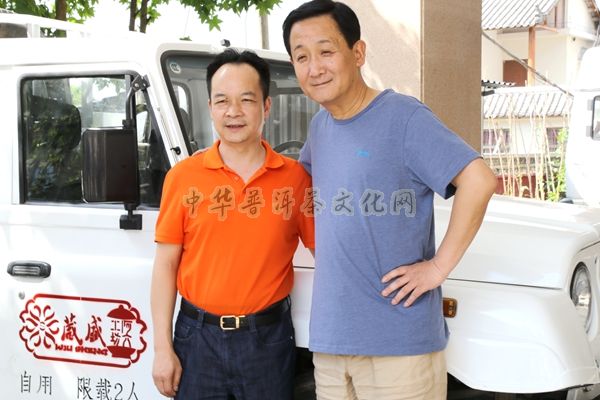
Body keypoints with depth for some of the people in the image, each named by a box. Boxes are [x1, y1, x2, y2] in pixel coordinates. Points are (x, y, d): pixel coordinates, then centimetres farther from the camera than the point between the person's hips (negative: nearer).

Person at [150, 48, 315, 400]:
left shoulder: (294, 177, -1)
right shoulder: (184, 176, -2)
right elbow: (166, 265, 0)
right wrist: (163, 348, -3)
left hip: (269, 338, 0)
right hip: (198, 336, 0)